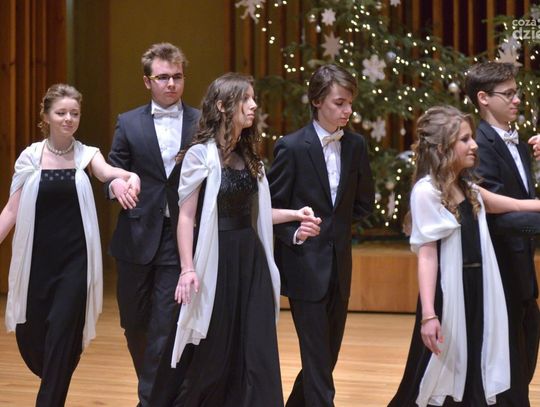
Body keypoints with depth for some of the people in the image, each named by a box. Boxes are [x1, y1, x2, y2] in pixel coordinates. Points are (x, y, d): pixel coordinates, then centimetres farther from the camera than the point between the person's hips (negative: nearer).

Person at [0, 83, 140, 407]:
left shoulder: (86, 155, 1)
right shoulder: (31, 157, 1)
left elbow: (107, 172, -21)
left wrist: (130, 176, -42)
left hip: (75, 259, -1)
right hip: (37, 258, 1)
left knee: (63, 334, -8)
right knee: (29, 334, 7)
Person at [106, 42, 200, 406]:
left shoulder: (202, 123, 3)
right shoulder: (128, 123, 6)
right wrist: (115, 184, -17)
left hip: (181, 238, -2)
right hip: (138, 237, 2)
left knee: (166, 328, -6)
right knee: (135, 323, 13)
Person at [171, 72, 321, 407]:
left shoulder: (249, 156, 12)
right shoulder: (201, 154, -9)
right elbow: (186, 216, -10)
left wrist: (294, 214, 4)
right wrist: (188, 269, -17)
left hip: (251, 258, 6)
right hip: (218, 259, -6)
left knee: (259, 351, 3)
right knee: (214, 354, 2)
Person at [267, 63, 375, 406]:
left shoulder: (356, 145, 4)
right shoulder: (292, 147, -10)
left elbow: (364, 202, 15)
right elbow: (271, 206, -6)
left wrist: (334, 223, 5)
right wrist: (293, 234, -20)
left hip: (340, 264, 5)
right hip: (306, 265, -5)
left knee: (329, 352, 14)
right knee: (317, 357, -5)